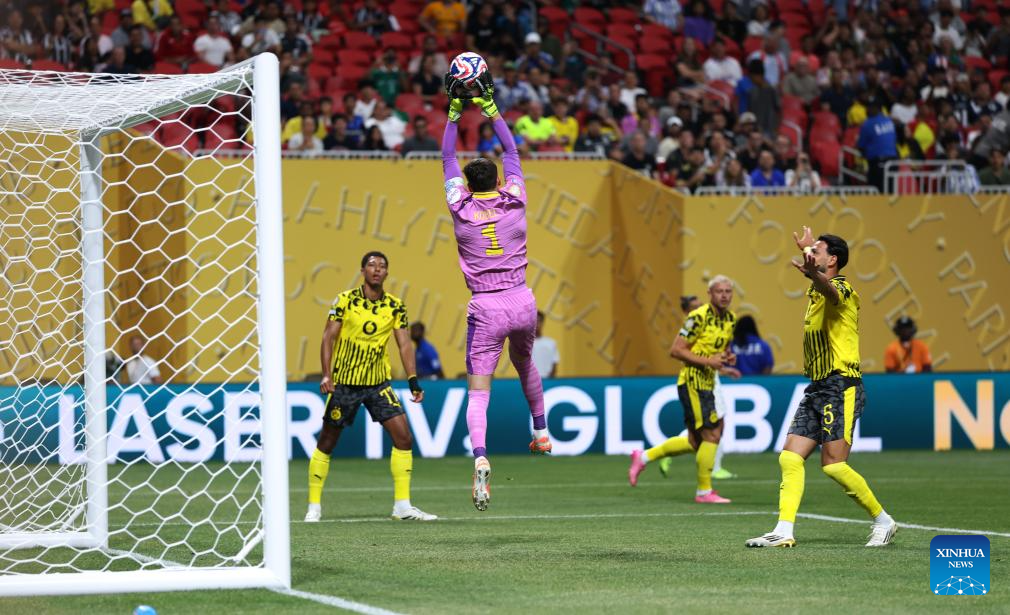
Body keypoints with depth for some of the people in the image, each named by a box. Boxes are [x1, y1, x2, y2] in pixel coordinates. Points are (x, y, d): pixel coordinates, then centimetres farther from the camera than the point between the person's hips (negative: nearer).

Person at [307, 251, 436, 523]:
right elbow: (328, 338, -7)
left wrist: (413, 381, -8)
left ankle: (402, 505, -3)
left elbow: (404, 343, 1)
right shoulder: (345, 300, -6)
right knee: (326, 443, 4)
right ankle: (314, 505, 17)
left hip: (379, 383, 2)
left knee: (403, 437, -9)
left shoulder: (395, 307, 1)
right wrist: (326, 375, -17)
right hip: (344, 383, -2)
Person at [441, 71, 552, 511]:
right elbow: (512, 153, 13)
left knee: (478, 391, -8)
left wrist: (454, 113, 13)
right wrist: (491, 108, 16)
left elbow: (448, 160, 9)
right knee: (524, 364, 32)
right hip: (522, 303, 3)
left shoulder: (461, 209, -3)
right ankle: (540, 431, 44)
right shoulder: (514, 202, 0)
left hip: (485, 309, -3)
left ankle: (480, 457, -30)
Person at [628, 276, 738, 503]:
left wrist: (727, 357, 3)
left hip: (706, 384, 9)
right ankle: (704, 491, 1)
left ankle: (644, 457, 23)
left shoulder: (731, 319, 10)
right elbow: (676, 350, -16)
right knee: (712, 435, -9)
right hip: (692, 382, -9)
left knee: (695, 442, 11)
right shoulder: (699, 317, -16)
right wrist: (707, 361, -22)